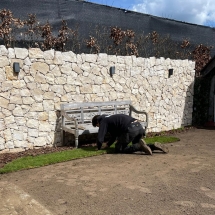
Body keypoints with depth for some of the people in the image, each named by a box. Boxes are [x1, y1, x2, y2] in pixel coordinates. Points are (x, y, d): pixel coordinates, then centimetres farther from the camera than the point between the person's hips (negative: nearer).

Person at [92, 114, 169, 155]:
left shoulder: (103, 121, 8)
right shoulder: (110, 118, 35)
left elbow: (100, 138, 1)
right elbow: (114, 135, 44)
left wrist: (99, 148, 20)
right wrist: (107, 145, 37)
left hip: (130, 129, -9)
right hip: (138, 126, 9)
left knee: (119, 149, 5)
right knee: (136, 145, 28)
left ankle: (140, 145, -14)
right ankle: (154, 146, 6)